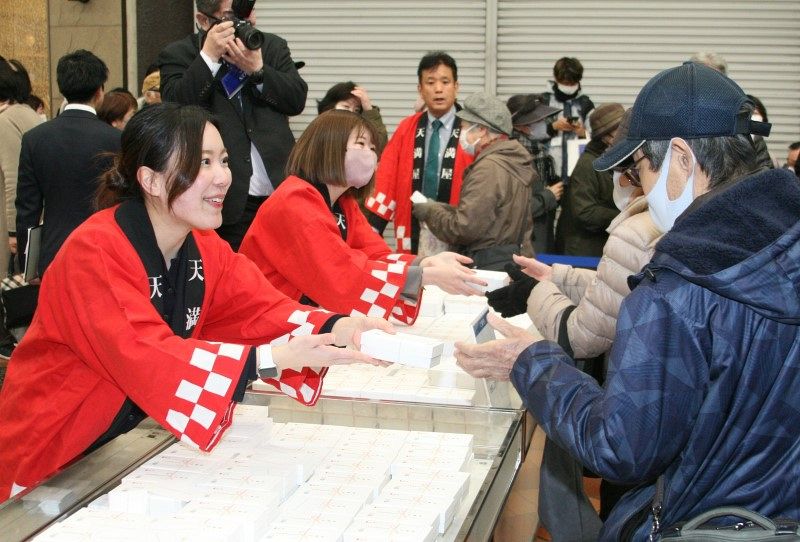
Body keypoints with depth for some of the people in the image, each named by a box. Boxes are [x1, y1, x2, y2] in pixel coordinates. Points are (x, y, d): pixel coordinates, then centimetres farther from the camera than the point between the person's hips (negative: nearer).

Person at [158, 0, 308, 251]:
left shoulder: (273, 47, 12)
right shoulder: (179, 55, 2)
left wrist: (257, 69, -11)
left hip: (281, 191, 4)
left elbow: (297, 100, 2)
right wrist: (209, 56, -17)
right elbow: (175, 105, -13)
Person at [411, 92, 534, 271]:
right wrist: (441, 208, 9)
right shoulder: (511, 160, 13)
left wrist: (430, 212, -3)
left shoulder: (489, 168, -17)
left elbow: (463, 228, -20)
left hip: (493, 266, -9)